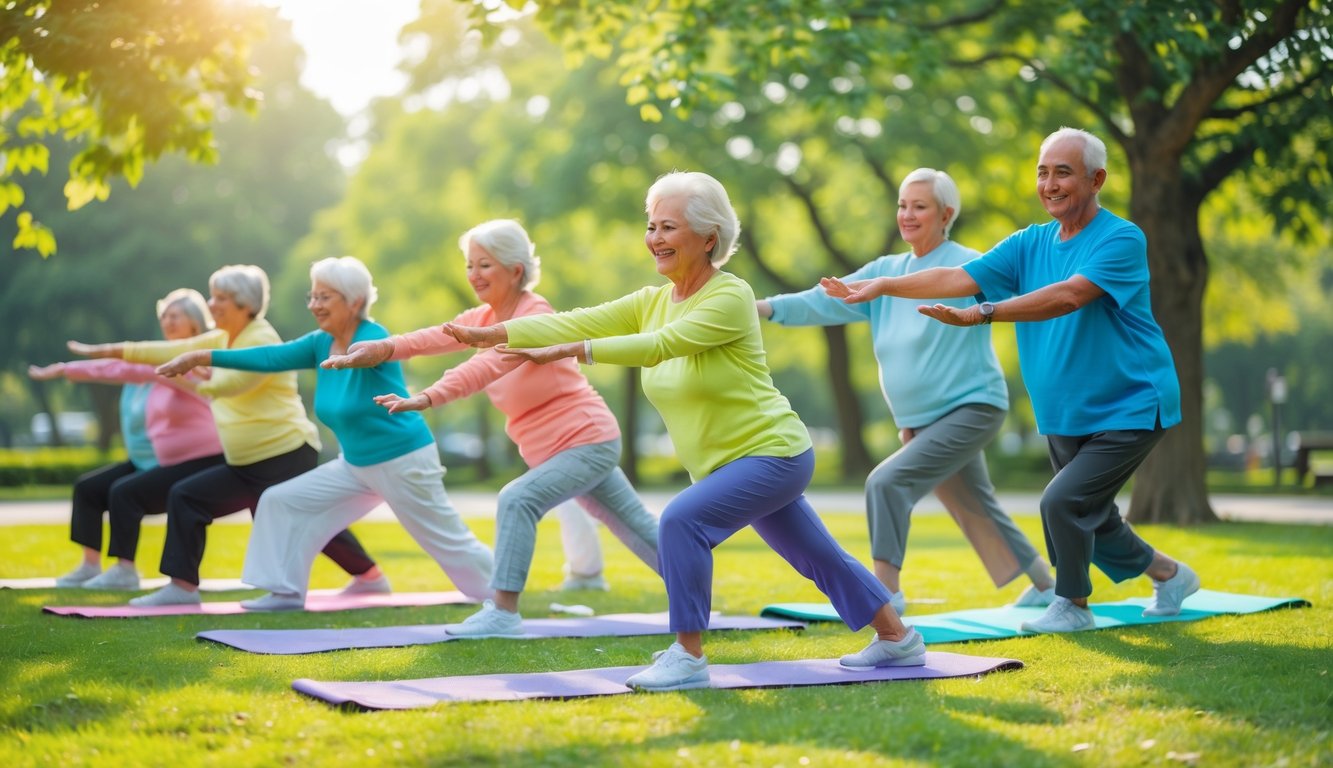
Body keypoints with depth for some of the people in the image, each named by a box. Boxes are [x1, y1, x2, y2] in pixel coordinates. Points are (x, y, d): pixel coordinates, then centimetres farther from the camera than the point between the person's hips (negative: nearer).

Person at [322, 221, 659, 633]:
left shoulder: (535, 316, -21)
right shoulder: (484, 317, 4)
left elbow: (489, 365, -39)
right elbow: (437, 337, -15)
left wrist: (427, 398, -52)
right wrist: (384, 347, -34)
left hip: (589, 440, -9)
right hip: (563, 447, 9)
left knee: (518, 500, -24)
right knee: (635, 525, 17)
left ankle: (504, 612, -20)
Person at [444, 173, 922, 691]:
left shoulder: (730, 297, -19)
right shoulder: (652, 302, 4)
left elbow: (660, 345, -32)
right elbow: (574, 322, -6)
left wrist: (565, 351, -39)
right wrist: (486, 334, -17)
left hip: (773, 453, -8)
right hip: (729, 464, 8)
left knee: (682, 520, -25)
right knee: (817, 556, 18)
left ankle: (688, 657, -17)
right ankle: (898, 639, 33)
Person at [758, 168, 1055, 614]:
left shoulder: (969, 266, -10)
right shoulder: (886, 271, 6)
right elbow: (825, 301, -1)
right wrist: (765, 307, -14)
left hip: (971, 408, -7)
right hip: (921, 421, 7)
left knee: (887, 481, -21)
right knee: (977, 511, 18)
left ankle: (886, 592, -14)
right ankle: (1046, 586, 36)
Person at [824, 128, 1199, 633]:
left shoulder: (1122, 240, -17)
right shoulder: (1031, 244, 4)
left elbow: (1069, 295, -32)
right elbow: (959, 277, -4)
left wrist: (982, 314, -41)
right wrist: (883, 285, -16)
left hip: (1129, 411, -7)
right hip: (1064, 418, 7)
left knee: (1062, 501, -19)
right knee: (1091, 520, 17)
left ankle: (1073, 605, 3)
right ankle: (1170, 575, 41)